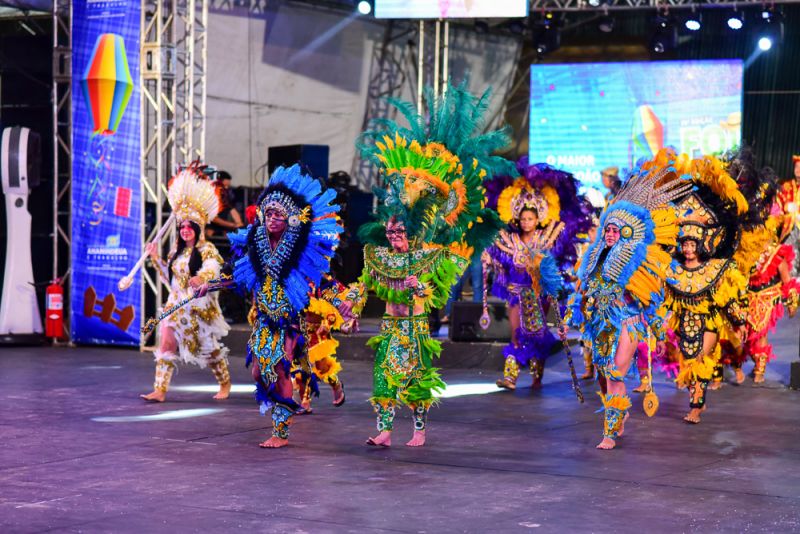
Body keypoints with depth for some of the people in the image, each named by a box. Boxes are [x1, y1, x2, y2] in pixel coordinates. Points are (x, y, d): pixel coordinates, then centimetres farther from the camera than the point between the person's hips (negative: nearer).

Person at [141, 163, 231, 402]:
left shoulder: (206, 250, -10)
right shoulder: (177, 251, 11)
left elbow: (213, 268, -29)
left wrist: (201, 278, -51)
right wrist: (156, 258, 12)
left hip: (199, 306, -6)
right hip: (176, 304, 6)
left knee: (209, 347, 6)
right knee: (166, 343, -5)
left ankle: (225, 383, 28)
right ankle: (160, 390, -6)